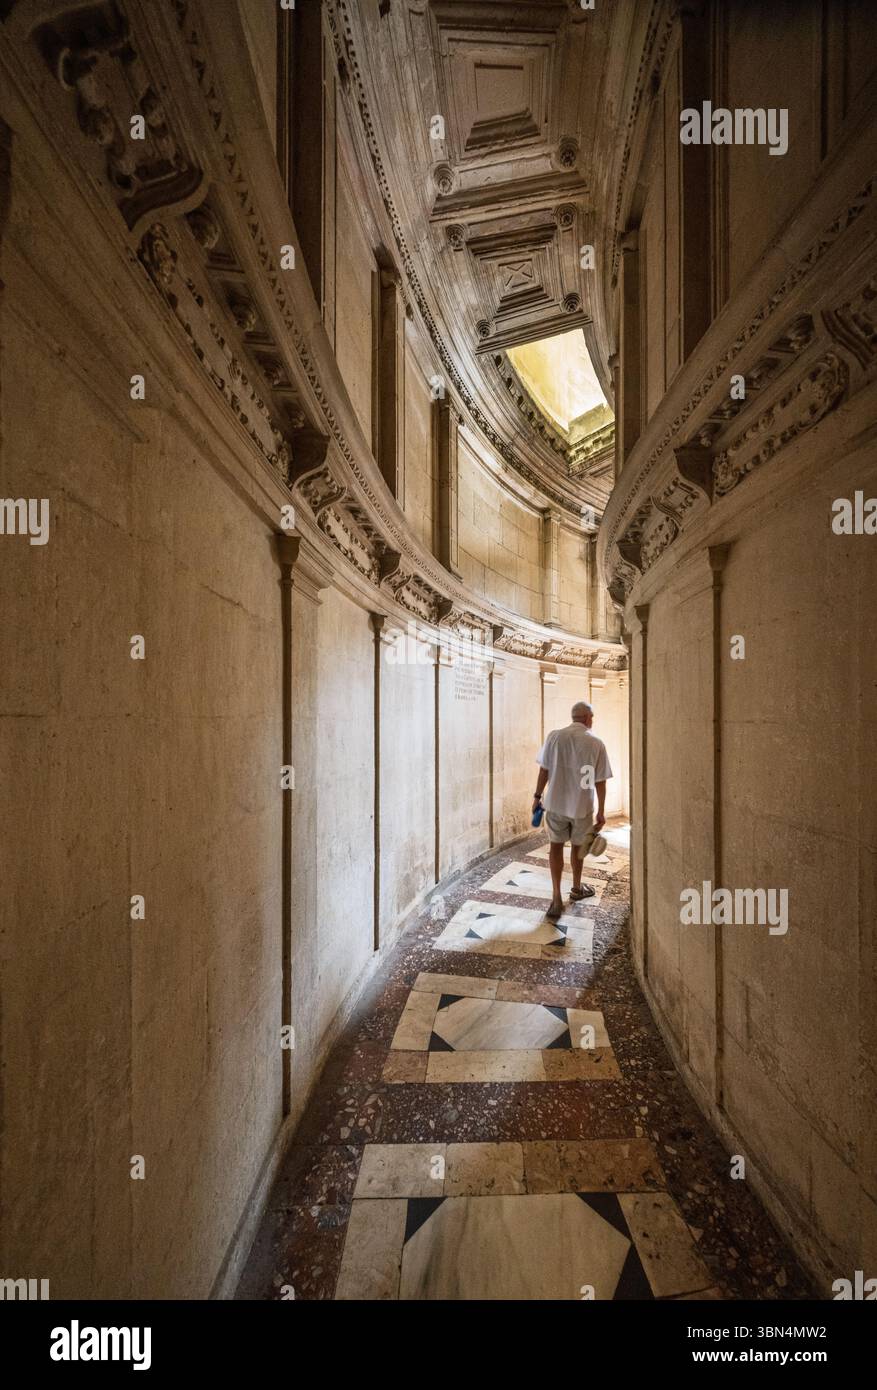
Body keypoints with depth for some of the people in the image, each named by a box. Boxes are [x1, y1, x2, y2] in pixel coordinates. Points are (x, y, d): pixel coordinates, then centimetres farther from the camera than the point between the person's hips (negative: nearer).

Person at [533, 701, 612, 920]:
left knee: (556, 846, 9)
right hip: (582, 805, 0)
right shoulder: (596, 743, -8)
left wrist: (538, 796, 8)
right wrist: (601, 811, 4)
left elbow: (544, 770, -4)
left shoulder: (554, 736, -6)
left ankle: (557, 897, 2)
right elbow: (600, 781, -5)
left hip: (556, 803, 0)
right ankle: (576, 889, 38)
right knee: (577, 846, 19)